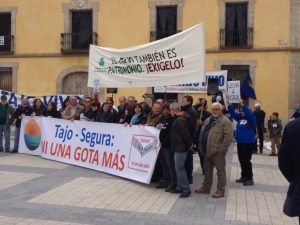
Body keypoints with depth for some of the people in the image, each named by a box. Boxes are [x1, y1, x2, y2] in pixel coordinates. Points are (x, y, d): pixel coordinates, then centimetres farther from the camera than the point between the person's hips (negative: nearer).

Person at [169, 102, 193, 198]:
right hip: (178, 147, 10)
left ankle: (186, 189, 0)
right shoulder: (178, 119, 12)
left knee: (179, 168, -6)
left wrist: (189, 144, -12)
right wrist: (189, 143, 16)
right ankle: (180, 187, 23)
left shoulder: (180, 120, -20)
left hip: (180, 148, -10)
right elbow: (186, 134, 18)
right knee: (178, 168, 15)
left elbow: (186, 134, -23)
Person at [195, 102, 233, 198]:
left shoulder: (225, 121, -10)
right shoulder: (207, 120, 15)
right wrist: (201, 146, 11)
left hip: (218, 151, -8)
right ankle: (206, 187, 29)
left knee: (220, 171, 2)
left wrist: (221, 149, -18)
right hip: (207, 151, 8)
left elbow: (229, 137, -17)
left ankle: (220, 190, 11)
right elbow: (202, 133, 20)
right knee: (207, 170, 17)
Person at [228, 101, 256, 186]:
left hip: (249, 143, -7)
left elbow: (249, 113, -27)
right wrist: (229, 105, -5)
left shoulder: (251, 119, -8)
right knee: (242, 160, 13)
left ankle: (250, 178, 4)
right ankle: (244, 176, 25)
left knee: (246, 161, -4)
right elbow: (232, 113, 10)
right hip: (240, 143, 7)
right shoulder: (239, 117, 10)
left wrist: (242, 105, -34)